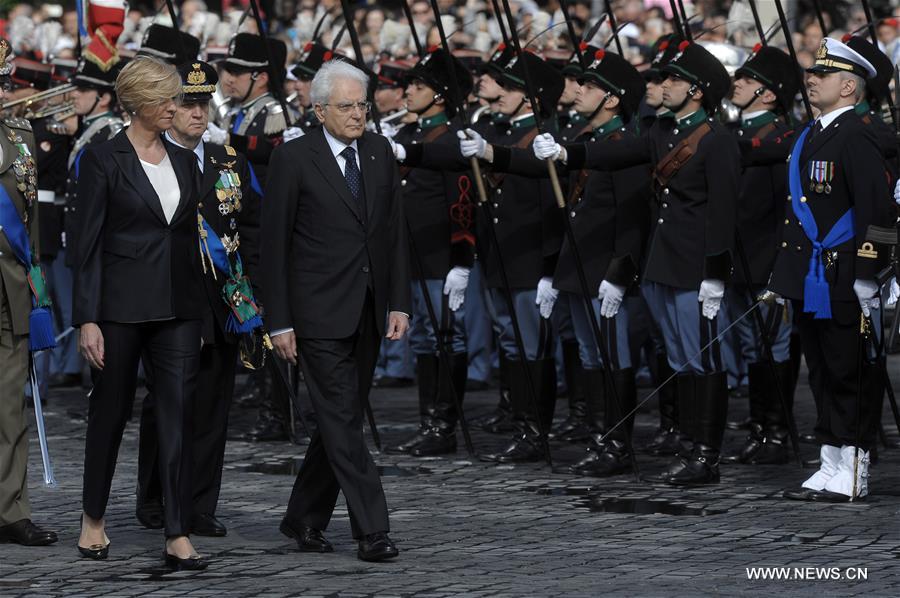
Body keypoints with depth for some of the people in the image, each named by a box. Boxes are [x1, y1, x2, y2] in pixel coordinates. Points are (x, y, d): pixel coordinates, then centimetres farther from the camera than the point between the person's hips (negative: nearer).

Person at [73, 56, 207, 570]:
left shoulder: (184, 161, 11)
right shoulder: (104, 160, -5)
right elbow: (89, 243, -7)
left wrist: (199, 306, 12)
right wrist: (87, 319, -12)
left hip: (178, 308, 4)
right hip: (121, 306, -4)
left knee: (180, 416, -3)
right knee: (111, 412, 8)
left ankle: (179, 536, -3)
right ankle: (94, 518, 27)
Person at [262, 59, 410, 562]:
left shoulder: (380, 151, 9)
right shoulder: (295, 158, -6)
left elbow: (395, 231, 11)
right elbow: (275, 243, -5)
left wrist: (400, 303, 4)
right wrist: (279, 321, -8)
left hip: (368, 312, 5)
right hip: (320, 312, -5)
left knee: (341, 419, 10)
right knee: (343, 420, -7)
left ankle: (305, 518, 23)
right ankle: (372, 529, -6)